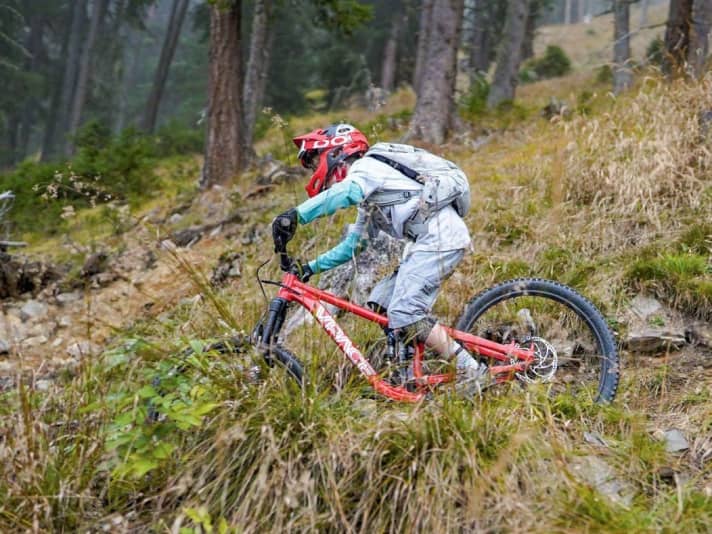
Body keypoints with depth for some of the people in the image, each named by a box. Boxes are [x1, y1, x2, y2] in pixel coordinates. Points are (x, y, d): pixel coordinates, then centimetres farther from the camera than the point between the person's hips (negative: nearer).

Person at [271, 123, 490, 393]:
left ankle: (472, 371, -12)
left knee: (404, 315, -15)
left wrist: (296, 215, -35)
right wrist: (310, 267, 22)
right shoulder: (369, 202, 29)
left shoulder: (366, 167, -2)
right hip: (430, 241, 10)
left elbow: (345, 192, -26)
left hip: (440, 236, -10)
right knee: (380, 303, 8)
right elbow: (353, 245, 30)